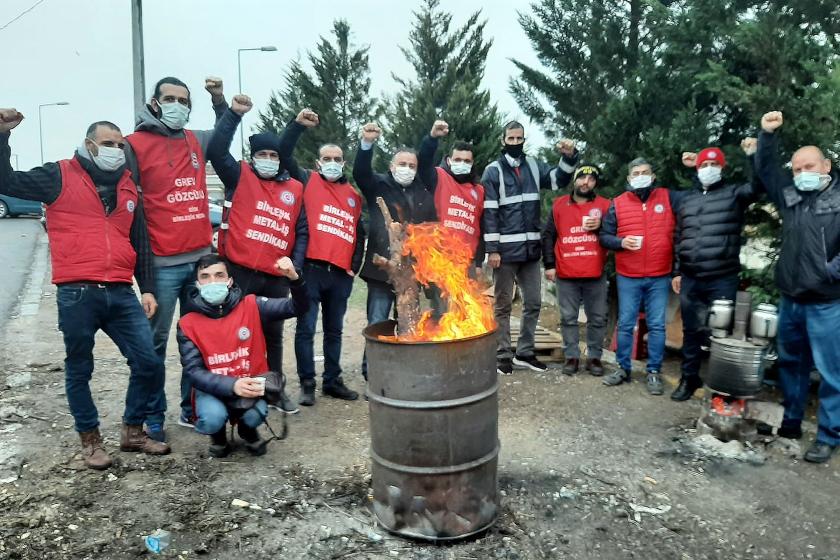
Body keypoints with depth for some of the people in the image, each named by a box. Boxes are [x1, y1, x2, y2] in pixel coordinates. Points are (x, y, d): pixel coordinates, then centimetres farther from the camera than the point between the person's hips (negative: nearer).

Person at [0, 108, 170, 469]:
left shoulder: (128, 187, 16)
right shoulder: (60, 177, 5)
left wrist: (147, 288, 10)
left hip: (121, 293, 4)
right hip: (76, 294, -3)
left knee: (149, 363, 0)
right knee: (79, 371, 9)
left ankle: (132, 432, 20)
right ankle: (90, 439, 26)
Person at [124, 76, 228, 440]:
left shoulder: (197, 141, 12)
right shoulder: (135, 145, -3)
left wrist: (219, 99, 17)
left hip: (201, 257, 5)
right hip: (163, 263, -5)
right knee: (156, 342, 2)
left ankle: (191, 407, 23)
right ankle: (153, 416, 15)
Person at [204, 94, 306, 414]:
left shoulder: (295, 189, 11)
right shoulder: (240, 177, 3)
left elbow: (301, 231, 11)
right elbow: (216, 151, -12)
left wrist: (296, 264, 0)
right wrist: (233, 114, -16)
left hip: (277, 277, 4)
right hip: (240, 272, -3)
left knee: (273, 334, 15)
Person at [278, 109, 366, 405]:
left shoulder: (353, 195, 15)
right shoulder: (308, 180, 6)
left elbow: (359, 234, 17)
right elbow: (284, 154, -6)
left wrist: (354, 266, 9)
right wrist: (298, 125, -13)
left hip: (340, 274, 4)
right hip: (310, 269, -4)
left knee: (334, 330, 13)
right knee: (306, 329, 1)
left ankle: (332, 380, 25)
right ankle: (307, 384, 12)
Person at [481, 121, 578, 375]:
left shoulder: (534, 166, 11)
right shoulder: (493, 171, -3)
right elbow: (489, 212, -7)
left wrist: (569, 157, -13)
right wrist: (492, 249, -13)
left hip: (531, 248, 5)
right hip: (505, 248, -5)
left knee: (533, 302, 10)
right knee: (503, 304, 4)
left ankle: (524, 353, 22)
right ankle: (503, 355, 13)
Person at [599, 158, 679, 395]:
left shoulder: (669, 198, 5)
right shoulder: (617, 204, 4)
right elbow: (604, 236, 3)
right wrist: (621, 242, -12)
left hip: (660, 277, 0)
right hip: (627, 277, 1)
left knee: (657, 326, 4)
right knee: (625, 324, 7)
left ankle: (654, 372, 14)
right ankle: (623, 368, 19)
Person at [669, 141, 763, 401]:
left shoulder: (734, 194, 5)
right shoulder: (686, 199, 14)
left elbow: (758, 186, -16)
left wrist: (753, 156, -28)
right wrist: (676, 272, 12)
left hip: (723, 280, -3)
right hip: (690, 280, 4)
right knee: (691, 331, 12)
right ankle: (689, 378, 24)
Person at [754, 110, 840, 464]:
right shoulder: (790, 195, 10)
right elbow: (765, 169, 14)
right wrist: (767, 135, 2)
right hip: (790, 300, 6)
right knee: (790, 364, 16)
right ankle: (790, 422, 30)